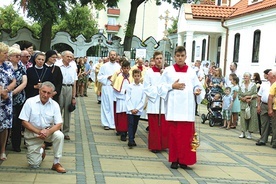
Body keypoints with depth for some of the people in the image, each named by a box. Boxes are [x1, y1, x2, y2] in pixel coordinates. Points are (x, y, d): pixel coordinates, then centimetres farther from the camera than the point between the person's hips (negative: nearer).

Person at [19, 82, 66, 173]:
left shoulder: (55, 105, -9)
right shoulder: (30, 102, -13)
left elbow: (58, 124, -11)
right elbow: (24, 122, -13)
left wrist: (48, 132, -31)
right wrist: (38, 132, -25)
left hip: (49, 131, 1)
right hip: (32, 133, -1)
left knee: (59, 135, -32)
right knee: (34, 164, -2)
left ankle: (56, 163, -15)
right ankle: (41, 150, 33)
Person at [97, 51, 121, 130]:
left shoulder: (119, 66, 6)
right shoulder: (104, 66, 4)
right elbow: (99, 77, 3)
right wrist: (107, 77, -10)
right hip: (106, 88, -1)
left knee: (115, 106, 1)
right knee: (106, 105, 1)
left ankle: (114, 123, 9)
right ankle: (106, 123, 7)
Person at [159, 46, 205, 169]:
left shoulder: (191, 72, 9)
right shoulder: (168, 71, 5)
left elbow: (197, 86, 7)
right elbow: (161, 88, 5)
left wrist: (198, 91, -14)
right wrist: (172, 86, -10)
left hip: (187, 108, 1)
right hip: (173, 108, -1)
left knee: (187, 135, 0)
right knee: (174, 134, 2)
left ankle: (184, 160, 8)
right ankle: (174, 159, 12)